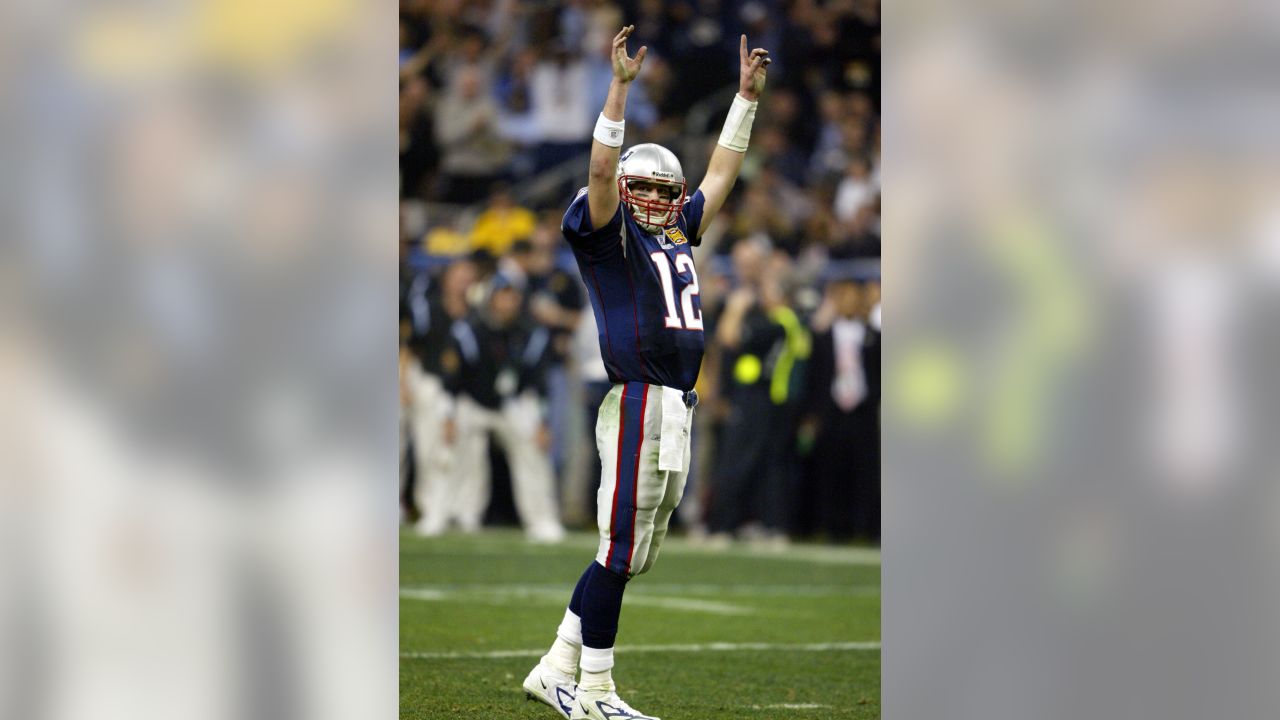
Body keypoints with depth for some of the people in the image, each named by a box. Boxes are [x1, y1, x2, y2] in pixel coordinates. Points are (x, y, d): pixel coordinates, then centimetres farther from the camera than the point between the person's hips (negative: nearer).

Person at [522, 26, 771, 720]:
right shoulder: (611, 236, -1)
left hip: (677, 412, 8)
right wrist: (620, 87, -22)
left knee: (632, 555, 10)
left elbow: (721, 173, 27)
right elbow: (602, 173, -16)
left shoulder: (678, 233, 20)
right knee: (621, 552, -6)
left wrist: (748, 95, 26)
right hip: (636, 403, -8)